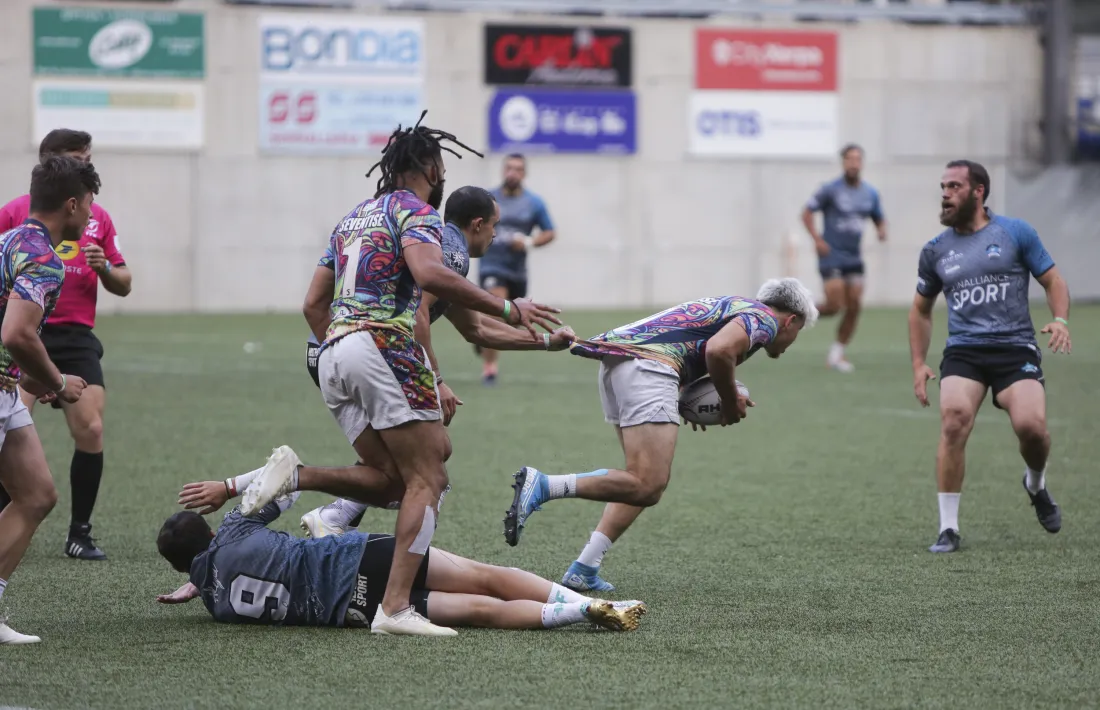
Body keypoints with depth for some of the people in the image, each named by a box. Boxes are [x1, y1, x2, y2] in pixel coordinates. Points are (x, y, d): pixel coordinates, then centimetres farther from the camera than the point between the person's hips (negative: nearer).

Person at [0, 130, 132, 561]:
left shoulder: (98, 217, 12)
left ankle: (80, 534, 5)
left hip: (76, 339, 3)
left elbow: (123, 286, 14)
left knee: (91, 432, -8)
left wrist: (104, 269, -5)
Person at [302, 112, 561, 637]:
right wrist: (508, 309, -19)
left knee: (395, 477, 12)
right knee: (427, 480, -8)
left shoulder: (354, 216, 25)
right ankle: (396, 607, -17)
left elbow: (313, 302, 24)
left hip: (332, 356, 8)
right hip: (384, 346, -8)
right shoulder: (416, 210, 0)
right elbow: (429, 274, -21)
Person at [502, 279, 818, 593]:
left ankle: (583, 571, 8)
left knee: (645, 482, 16)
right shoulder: (765, 319, 4)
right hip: (649, 368, -10)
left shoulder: (731, 305, 33)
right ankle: (541, 486, -26)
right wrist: (731, 401, 0)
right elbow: (719, 350, -16)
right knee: (647, 487, -15)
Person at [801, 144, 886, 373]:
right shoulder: (830, 190, -8)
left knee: (854, 306, -2)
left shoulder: (870, 194, 6)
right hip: (831, 255, -5)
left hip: (853, 257, 5)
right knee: (834, 306, -13)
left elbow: (879, 219, 18)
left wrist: (882, 231, -6)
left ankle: (837, 354, 11)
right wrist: (817, 239, -16)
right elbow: (807, 213, -4)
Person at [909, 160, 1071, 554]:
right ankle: (948, 528, -14)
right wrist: (919, 365, 15)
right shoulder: (936, 251, 13)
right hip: (963, 352, 2)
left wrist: (1060, 320, -10)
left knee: (1031, 425, -23)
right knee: (954, 421, -24)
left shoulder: (1015, 233, 5)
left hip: (1015, 347, -2)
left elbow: (1052, 280, 10)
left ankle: (1036, 484, 15)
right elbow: (921, 309, 24)